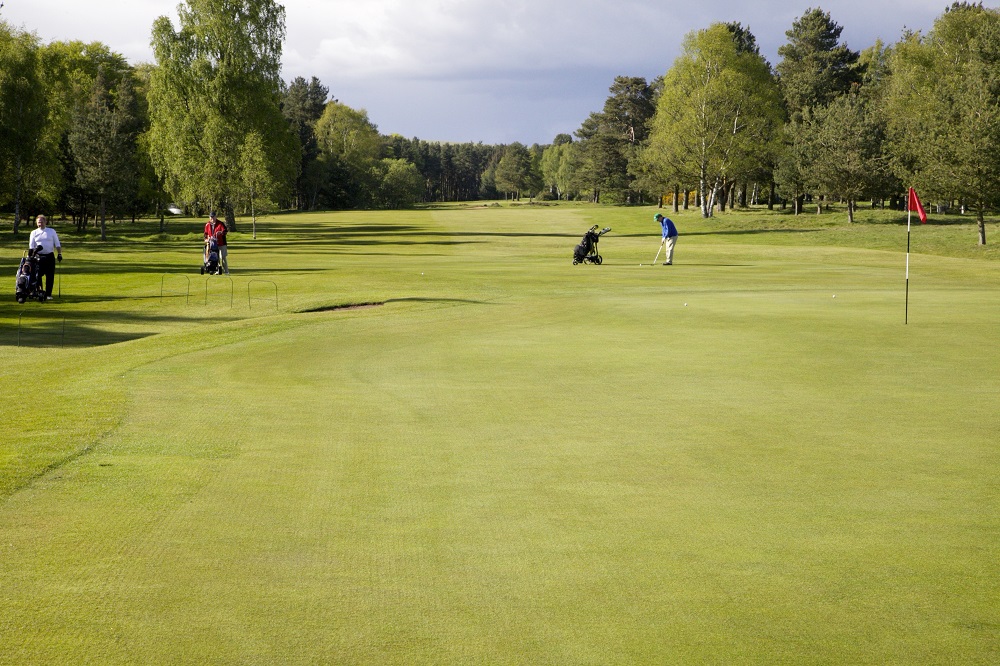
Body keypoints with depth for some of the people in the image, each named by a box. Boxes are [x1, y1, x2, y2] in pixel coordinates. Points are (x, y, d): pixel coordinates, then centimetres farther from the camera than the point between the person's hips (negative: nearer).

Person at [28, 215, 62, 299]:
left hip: (50, 256, 0)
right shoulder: (34, 233, 11)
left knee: (50, 276, -1)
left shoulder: (52, 231, 10)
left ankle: (48, 294, 6)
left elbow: (57, 244, 9)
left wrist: (59, 254, -3)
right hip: (38, 256, 0)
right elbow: (31, 247, 8)